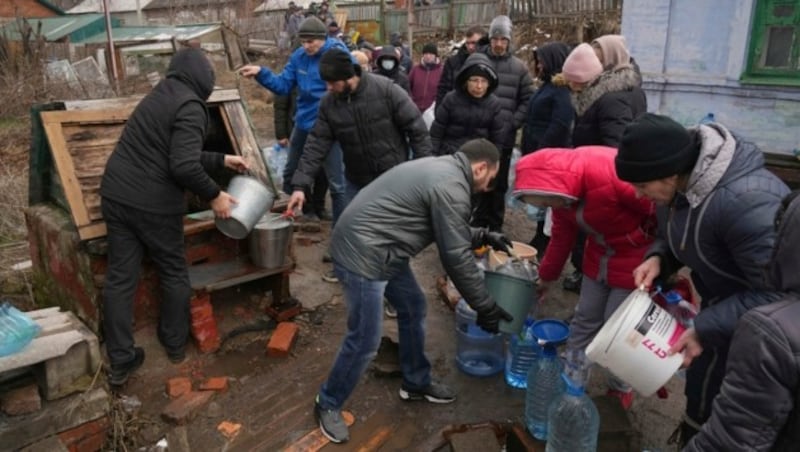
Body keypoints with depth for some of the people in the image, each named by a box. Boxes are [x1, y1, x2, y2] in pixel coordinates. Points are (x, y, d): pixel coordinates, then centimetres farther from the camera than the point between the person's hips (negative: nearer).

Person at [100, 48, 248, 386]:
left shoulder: (161, 96, 17)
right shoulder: (190, 107, -12)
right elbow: (183, 166, -23)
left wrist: (222, 160, 25)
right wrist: (213, 195, -9)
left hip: (116, 194, 8)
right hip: (153, 203, -8)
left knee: (120, 278, 9)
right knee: (174, 274, 13)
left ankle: (120, 361, 18)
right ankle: (175, 344, 29)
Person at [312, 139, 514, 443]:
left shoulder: (441, 169, 14)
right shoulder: (451, 186, -17)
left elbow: (449, 233, 25)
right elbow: (456, 256, -16)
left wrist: (483, 237, 20)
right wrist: (485, 307, -7)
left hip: (379, 249, 11)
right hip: (361, 254, -11)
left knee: (413, 307, 20)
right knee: (365, 339, -1)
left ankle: (416, 383, 36)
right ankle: (328, 404, 20)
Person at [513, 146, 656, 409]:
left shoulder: (612, 173, -36)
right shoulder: (562, 186, -9)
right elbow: (562, 235, 7)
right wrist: (547, 278, 18)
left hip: (637, 259, -6)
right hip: (599, 256, 7)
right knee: (585, 319, 12)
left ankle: (621, 389, 26)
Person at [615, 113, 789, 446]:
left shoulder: (745, 202, -38)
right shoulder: (682, 182, -10)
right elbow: (678, 237, 8)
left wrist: (705, 328, -31)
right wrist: (657, 258, -13)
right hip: (722, 302, 8)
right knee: (701, 397, 23)